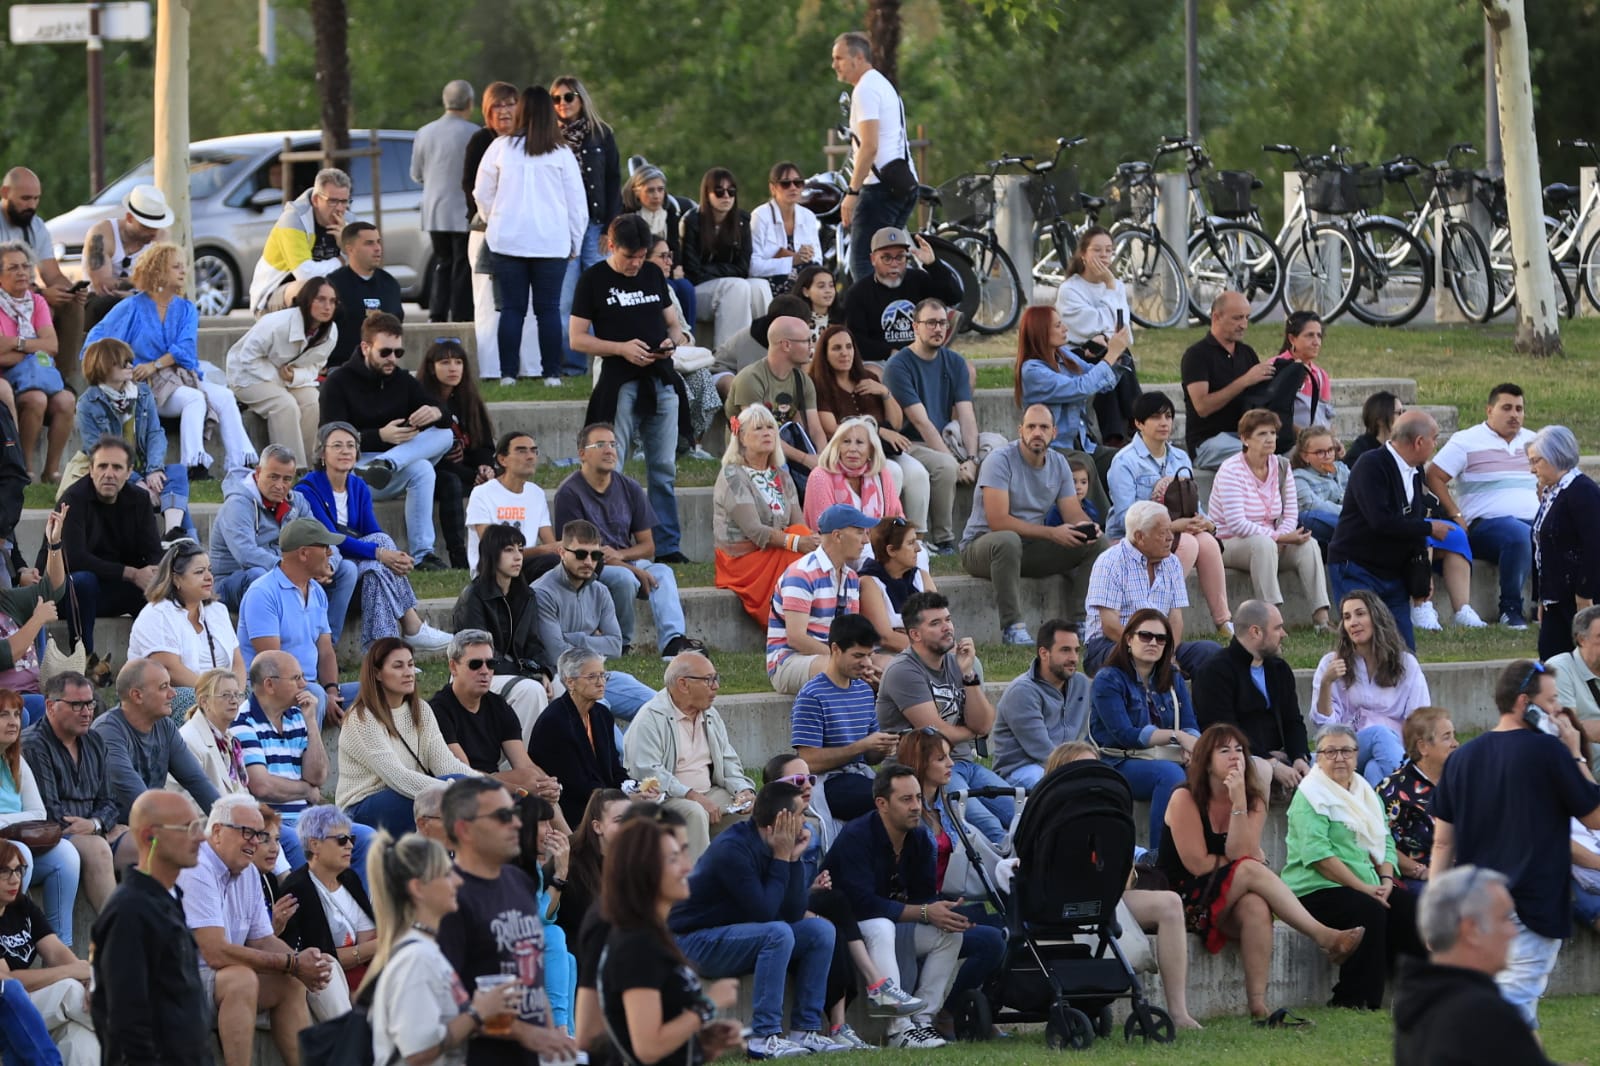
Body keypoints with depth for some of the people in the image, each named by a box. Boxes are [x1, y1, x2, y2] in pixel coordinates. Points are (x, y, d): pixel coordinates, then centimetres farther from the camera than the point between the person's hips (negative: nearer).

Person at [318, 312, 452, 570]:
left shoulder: (403, 381, 10)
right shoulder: (339, 382, -5)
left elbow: (447, 421, 3)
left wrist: (435, 413, -24)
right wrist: (380, 436, -31)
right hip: (354, 467, -6)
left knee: (444, 435, -17)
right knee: (420, 470, -32)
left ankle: (386, 464, -39)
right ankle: (421, 554, -39)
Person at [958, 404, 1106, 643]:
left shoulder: (1058, 463, 4)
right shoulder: (1000, 460, -17)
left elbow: (1074, 515, 3)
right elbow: (998, 521, -24)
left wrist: (1087, 528, -23)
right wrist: (1052, 533, -29)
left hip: (1031, 547, 6)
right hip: (981, 544, -6)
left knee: (1098, 543, -9)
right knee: (1008, 541, -42)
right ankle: (1013, 628, -40)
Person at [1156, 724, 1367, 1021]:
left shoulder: (1252, 800, 5)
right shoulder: (1185, 798, -8)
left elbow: (1240, 852, -12)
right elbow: (1197, 863, -14)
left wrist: (1239, 803, -19)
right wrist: (1250, 862, -5)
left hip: (1224, 907, 4)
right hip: (1181, 897, -4)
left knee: (1256, 907, -35)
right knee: (1251, 870, -30)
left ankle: (1258, 1005, -44)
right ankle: (1324, 938, -35)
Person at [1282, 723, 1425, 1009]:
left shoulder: (1366, 793, 20)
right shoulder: (1310, 795, -5)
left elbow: (1385, 842, 17)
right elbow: (1317, 854, -16)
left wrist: (1386, 880, -5)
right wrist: (1363, 888, -20)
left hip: (1370, 886, 7)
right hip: (1317, 889, -7)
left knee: (1410, 907, -18)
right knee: (1368, 911, -32)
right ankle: (1354, 999, -26)